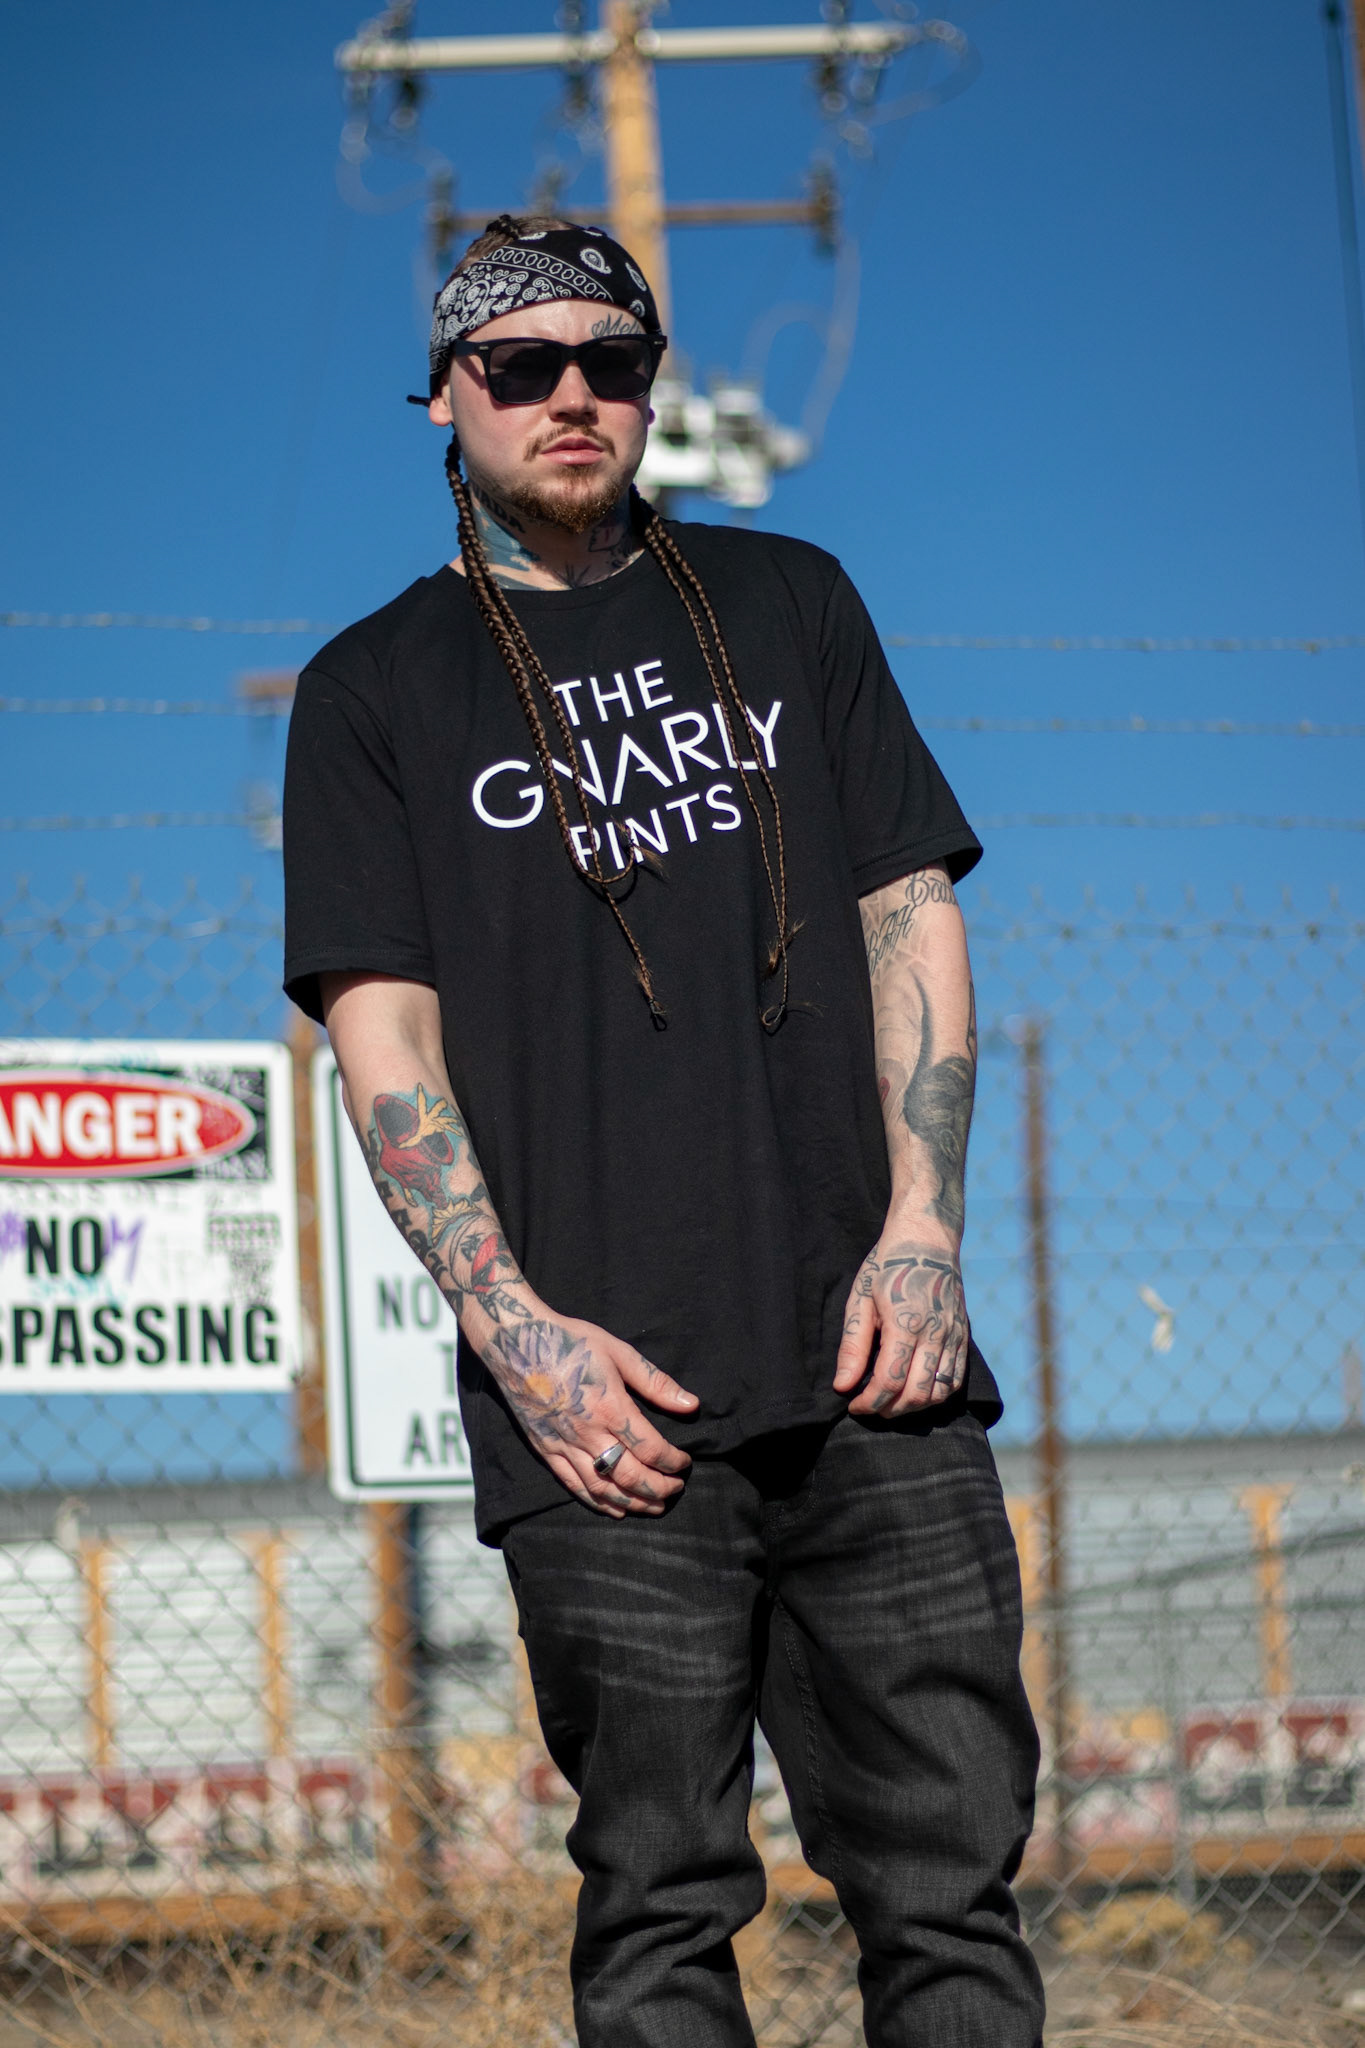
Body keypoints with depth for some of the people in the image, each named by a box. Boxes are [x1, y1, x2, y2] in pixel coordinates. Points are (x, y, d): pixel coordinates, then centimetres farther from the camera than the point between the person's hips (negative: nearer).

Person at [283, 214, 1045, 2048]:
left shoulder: (789, 604, 18)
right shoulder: (377, 691, 11)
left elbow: (912, 916, 13)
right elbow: (382, 1026, 3)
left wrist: (920, 1231, -1)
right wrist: (518, 1329, -10)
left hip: (869, 1361, 2)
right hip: (608, 1406, -2)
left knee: (950, 1881, -1)